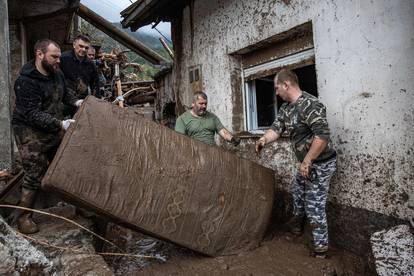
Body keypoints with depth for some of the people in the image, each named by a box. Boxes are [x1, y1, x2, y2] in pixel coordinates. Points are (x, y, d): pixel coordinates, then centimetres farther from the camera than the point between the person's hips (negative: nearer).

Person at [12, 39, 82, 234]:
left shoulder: (56, 73, 3)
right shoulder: (26, 81, -21)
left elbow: (64, 92, 22)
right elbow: (32, 114, -26)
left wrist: (75, 101, 2)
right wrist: (60, 124, -35)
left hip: (54, 130, 7)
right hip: (31, 132, -7)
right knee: (34, 176, -4)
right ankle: (24, 217, 14)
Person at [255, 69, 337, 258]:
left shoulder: (309, 104, -25)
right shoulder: (286, 107, 6)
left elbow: (322, 136, -32)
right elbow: (276, 128, 0)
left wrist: (306, 162, -28)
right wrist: (264, 139, -22)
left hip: (320, 163, -10)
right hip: (307, 162, 10)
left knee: (314, 207, -1)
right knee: (297, 187, 29)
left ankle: (320, 250, 18)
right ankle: (297, 224, 52)